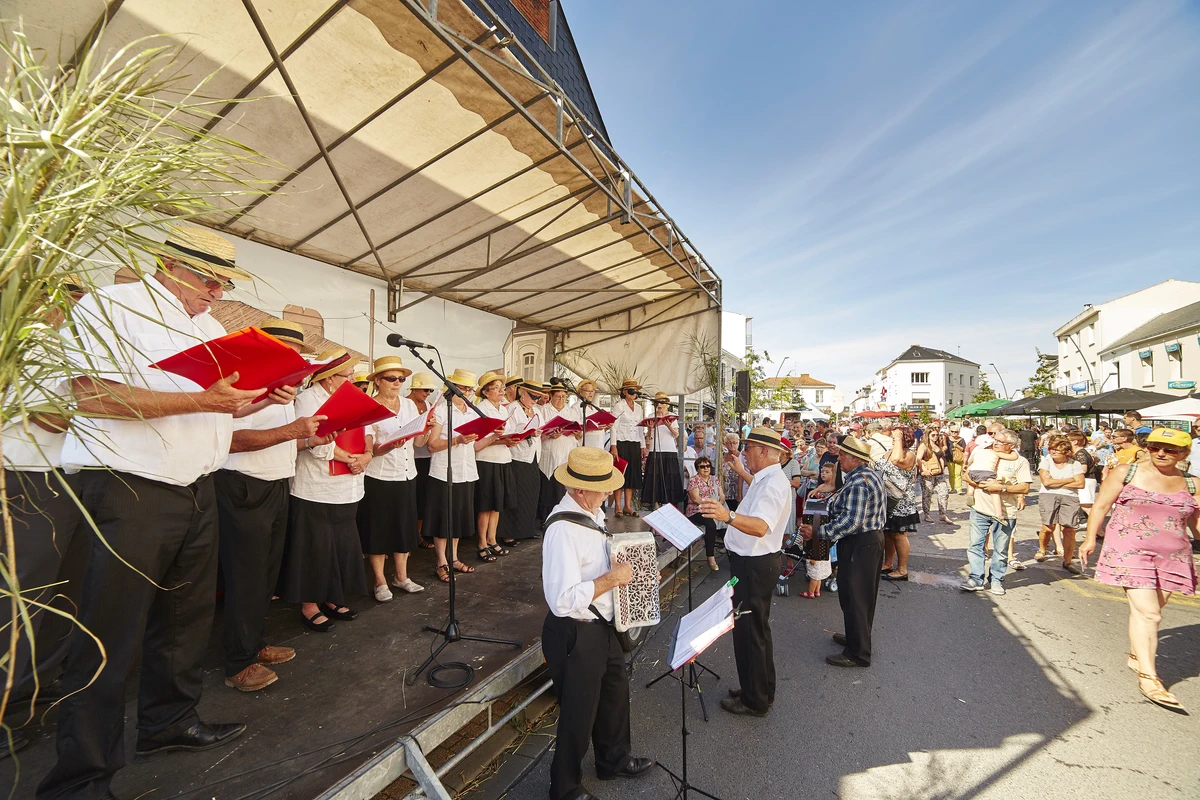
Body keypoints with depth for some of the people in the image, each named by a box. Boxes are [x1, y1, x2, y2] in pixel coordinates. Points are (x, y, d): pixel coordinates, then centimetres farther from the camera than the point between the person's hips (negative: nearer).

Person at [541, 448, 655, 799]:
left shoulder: (591, 512, -1)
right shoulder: (563, 529, -31)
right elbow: (563, 599, -34)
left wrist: (627, 568, 4)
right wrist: (611, 579, -29)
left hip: (601, 624, 9)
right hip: (574, 634, -9)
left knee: (615, 691, 28)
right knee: (579, 715, 13)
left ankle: (614, 760, 55)